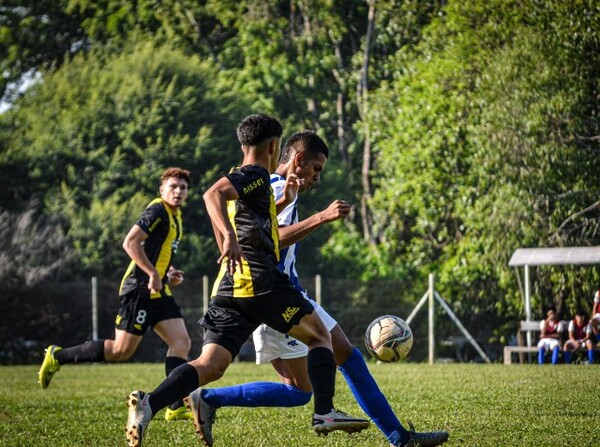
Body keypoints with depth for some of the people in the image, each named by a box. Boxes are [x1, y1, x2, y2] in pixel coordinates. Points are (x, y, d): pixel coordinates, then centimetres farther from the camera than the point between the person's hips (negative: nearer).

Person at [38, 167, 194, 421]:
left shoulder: (175, 217, 18)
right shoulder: (157, 211, -12)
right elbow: (130, 243, -23)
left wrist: (168, 275, 14)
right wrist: (153, 274, -24)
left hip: (159, 292, 9)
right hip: (140, 290, -9)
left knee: (182, 343, -4)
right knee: (122, 350, -8)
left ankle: (176, 408, -7)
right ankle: (58, 356, 6)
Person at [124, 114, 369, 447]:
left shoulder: (240, 178, 27)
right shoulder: (257, 175, -1)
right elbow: (213, 194, -22)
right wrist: (230, 238, -34)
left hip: (229, 288, 8)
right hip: (261, 281, -8)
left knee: (210, 366, -6)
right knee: (319, 336, 10)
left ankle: (148, 404, -28)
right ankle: (324, 413, -2)